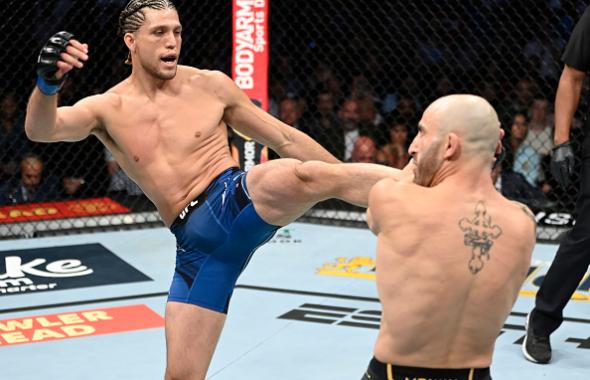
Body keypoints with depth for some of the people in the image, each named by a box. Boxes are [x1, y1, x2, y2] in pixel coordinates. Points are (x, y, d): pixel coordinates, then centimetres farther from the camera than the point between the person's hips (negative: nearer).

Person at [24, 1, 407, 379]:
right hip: (197, 245, 2)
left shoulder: (211, 85, 4)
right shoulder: (107, 109, 5)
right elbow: (41, 130, -14)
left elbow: (286, 139, 10)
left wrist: (349, 178, 11)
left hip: (239, 202, -2)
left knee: (309, 175, -35)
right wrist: (48, 83, -37)